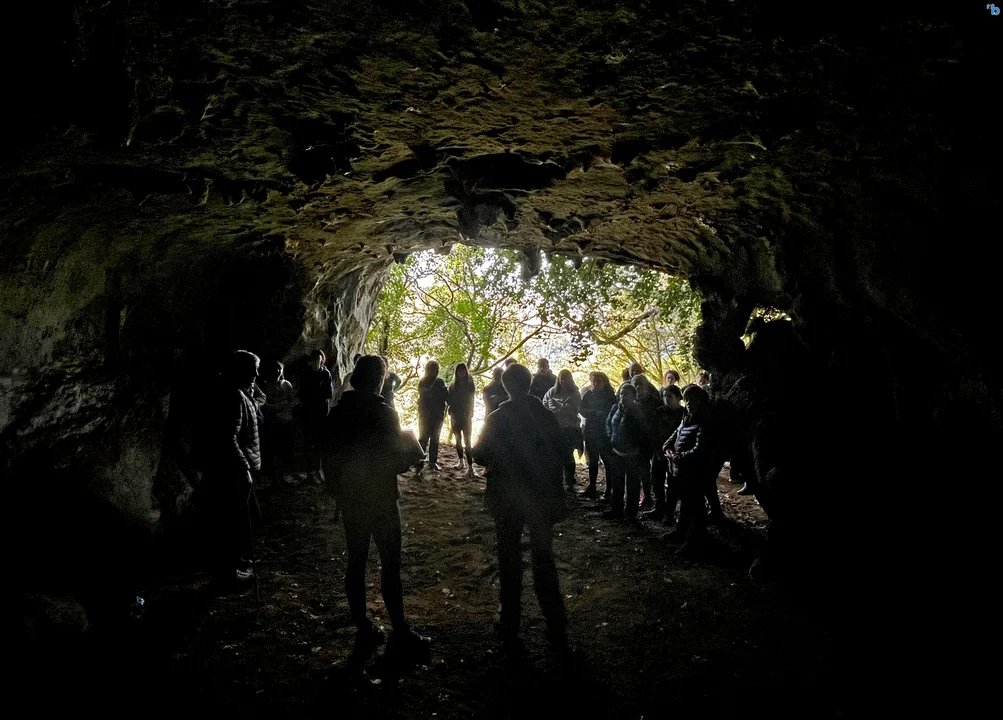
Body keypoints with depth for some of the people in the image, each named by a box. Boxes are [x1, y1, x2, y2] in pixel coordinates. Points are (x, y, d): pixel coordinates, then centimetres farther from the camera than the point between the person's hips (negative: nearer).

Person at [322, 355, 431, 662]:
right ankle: (400, 634, 9)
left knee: (356, 563, 12)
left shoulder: (337, 413, 1)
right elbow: (396, 460, -15)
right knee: (390, 567, 2)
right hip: (381, 499, -5)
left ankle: (363, 631, 20)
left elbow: (329, 458, 6)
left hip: (350, 499, 5)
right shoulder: (384, 412, -16)